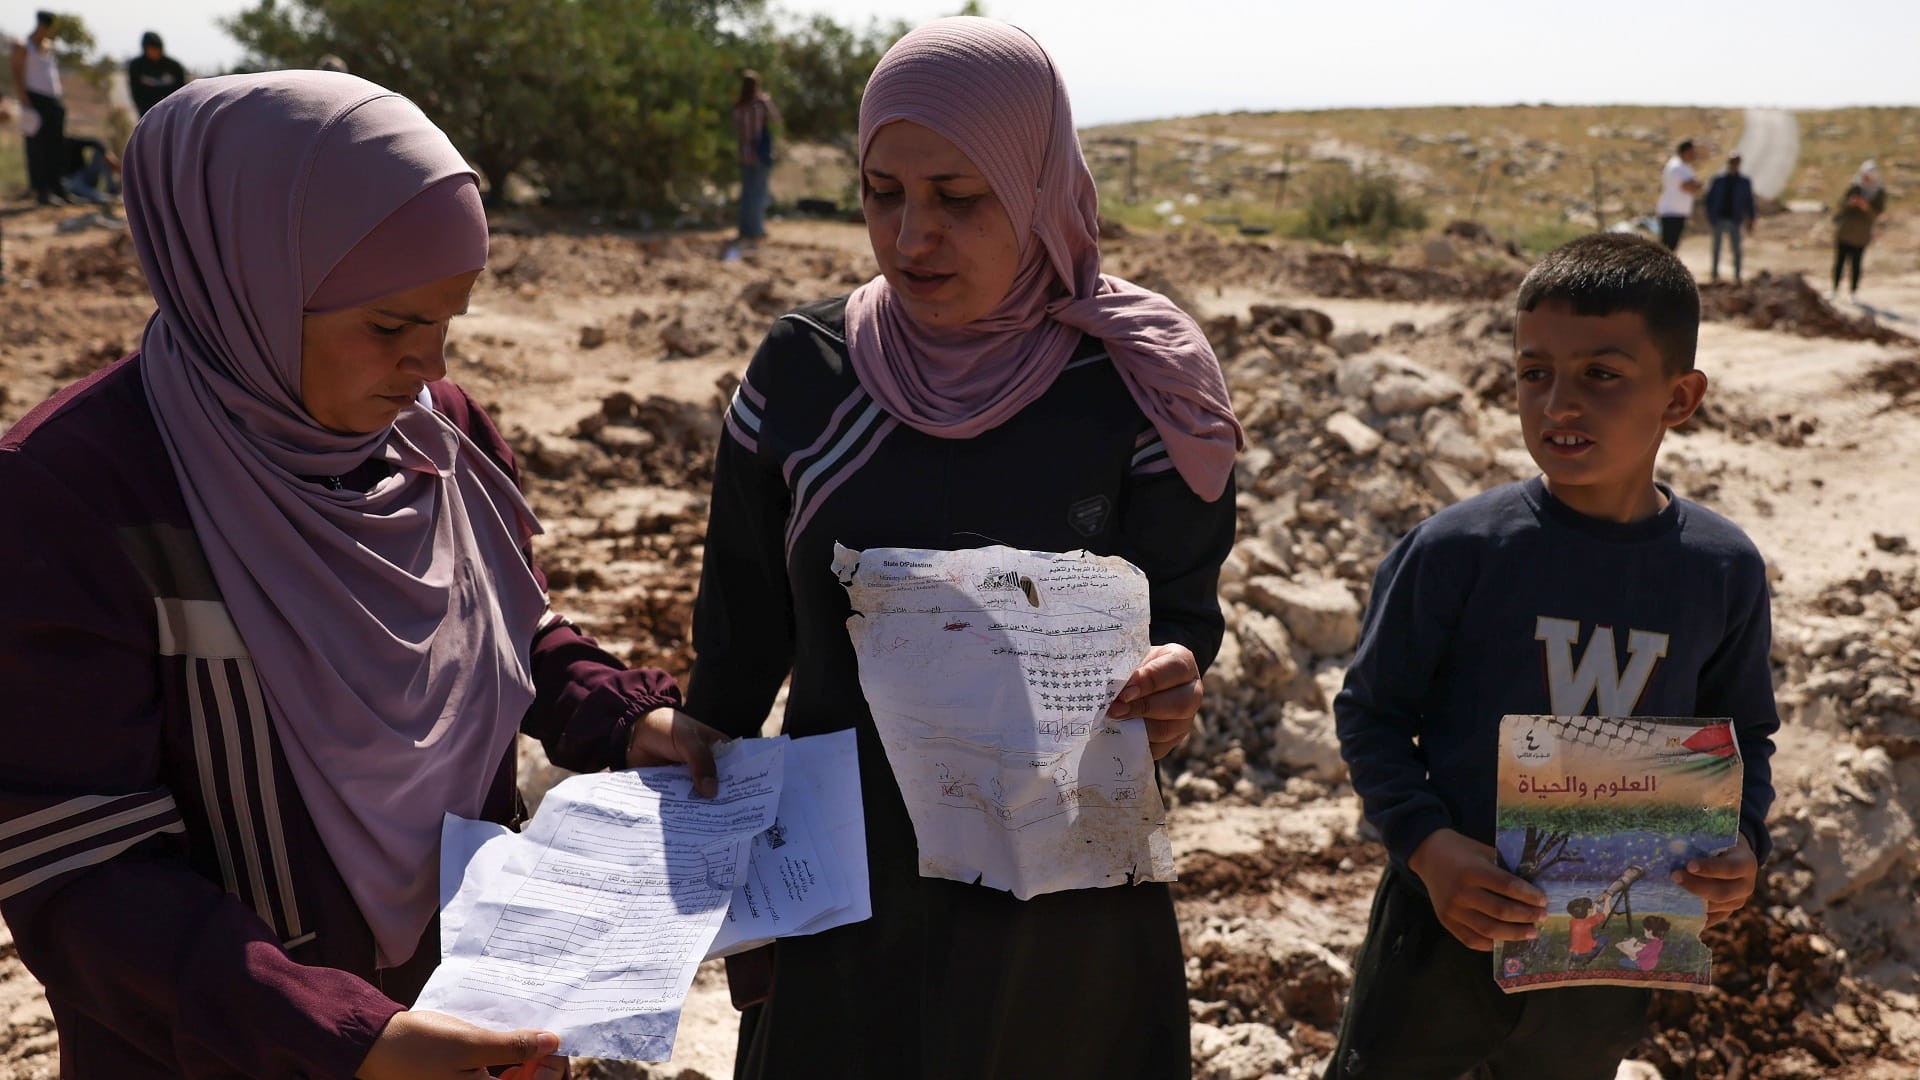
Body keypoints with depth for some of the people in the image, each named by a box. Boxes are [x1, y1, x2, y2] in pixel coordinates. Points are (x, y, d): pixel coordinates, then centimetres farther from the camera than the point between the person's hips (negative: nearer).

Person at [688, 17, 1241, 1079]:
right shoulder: (800, 368, -5)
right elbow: (741, 631, 3)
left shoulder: (1133, 385, -10)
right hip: (844, 881, 1)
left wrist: (1169, 682, -26)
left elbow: (1182, 605, -4)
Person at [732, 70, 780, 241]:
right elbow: (776, 118, 3)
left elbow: (737, 132, 5)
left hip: (745, 154, 4)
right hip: (761, 154, -4)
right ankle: (755, 228, 0)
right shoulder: (762, 103, -10)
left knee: (747, 192, 11)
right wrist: (769, 101, 14)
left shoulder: (738, 106, 1)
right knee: (759, 191, 0)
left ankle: (746, 228, 14)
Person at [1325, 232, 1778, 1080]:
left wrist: (1740, 837, -10)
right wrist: (1429, 843, -20)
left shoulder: (1723, 572, -5)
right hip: (1445, 932, -3)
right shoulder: (1454, 551, -15)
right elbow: (1369, 711, -7)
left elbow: (1742, 733, 9)